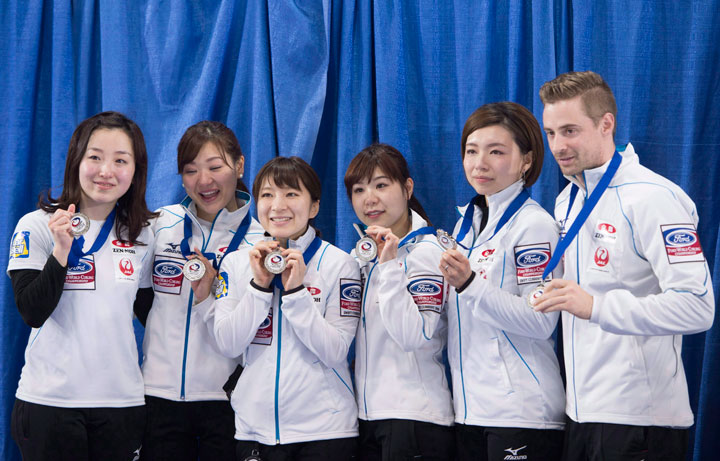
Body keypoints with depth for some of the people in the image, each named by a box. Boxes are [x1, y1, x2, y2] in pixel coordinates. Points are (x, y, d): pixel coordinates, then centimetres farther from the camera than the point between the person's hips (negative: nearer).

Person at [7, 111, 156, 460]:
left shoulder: (142, 234, 8)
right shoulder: (36, 226, -3)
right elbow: (32, 313, -13)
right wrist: (61, 250, -21)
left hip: (121, 399, 3)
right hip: (49, 401, -3)